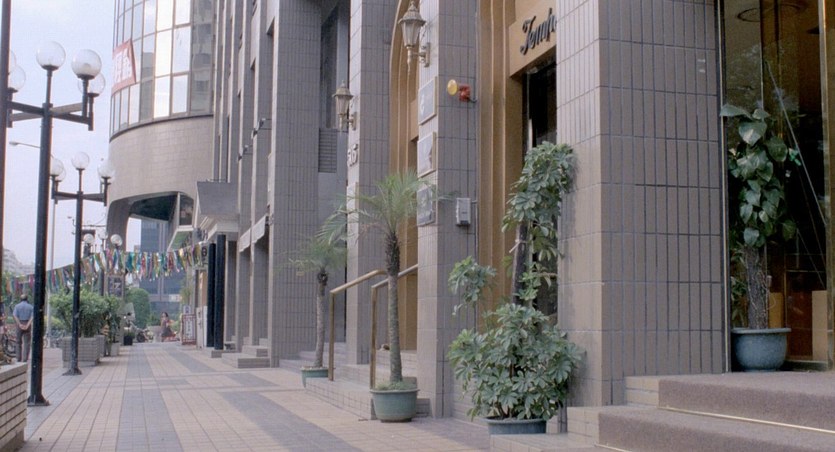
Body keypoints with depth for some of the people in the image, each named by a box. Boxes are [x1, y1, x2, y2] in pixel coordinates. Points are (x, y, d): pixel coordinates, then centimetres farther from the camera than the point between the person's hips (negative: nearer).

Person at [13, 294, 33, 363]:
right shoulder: (31, 307, 4)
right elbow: (32, 317, -9)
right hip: (27, 324, -1)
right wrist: (27, 325, -15)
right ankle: (25, 359, -7)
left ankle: (19, 359, 13)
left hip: (19, 324, 1)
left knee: (19, 342, 12)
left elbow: (15, 316, -10)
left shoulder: (17, 306, 3)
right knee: (27, 342, 1)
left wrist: (20, 325, -13)